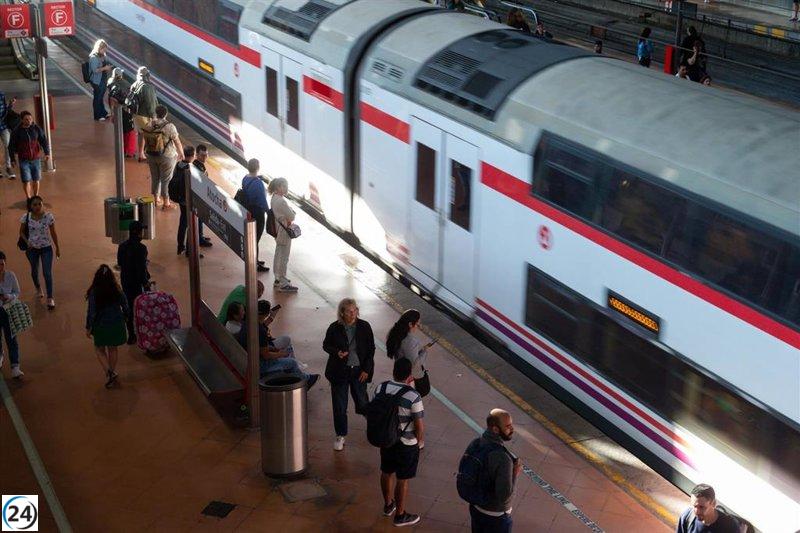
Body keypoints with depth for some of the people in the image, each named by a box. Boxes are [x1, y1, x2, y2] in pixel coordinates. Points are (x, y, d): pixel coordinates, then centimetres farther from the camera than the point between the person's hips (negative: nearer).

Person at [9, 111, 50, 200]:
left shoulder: (37, 129, -5)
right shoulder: (17, 132, -9)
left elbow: (43, 141, 1)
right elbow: (11, 146, 0)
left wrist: (47, 153, -10)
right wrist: (13, 159, -1)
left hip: (36, 159, 2)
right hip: (24, 160, -2)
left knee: (36, 179, 12)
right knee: (26, 180, -4)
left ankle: (36, 196, 31)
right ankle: (28, 198, 10)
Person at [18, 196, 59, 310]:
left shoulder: (49, 216, -15)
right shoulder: (26, 218, -13)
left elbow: (53, 233, -4)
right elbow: (22, 232, -1)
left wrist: (57, 248, 4)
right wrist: (27, 242, -19)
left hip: (46, 248, -2)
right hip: (32, 248, 2)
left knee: (47, 273, -7)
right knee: (34, 270, 22)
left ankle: (50, 298, 1)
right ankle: (38, 288, 52)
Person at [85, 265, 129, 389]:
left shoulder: (93, 293, -17)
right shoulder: (118, 291, -10)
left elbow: (91, 312, -14)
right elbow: (126, 310, -3)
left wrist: (88, 328, -1)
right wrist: (122, 319, 18)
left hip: (101, 326, -2)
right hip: (117, 325, 2)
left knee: (100, 350, 16)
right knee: (112, 348, 21)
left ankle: (109, 372, -2)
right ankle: (112, 372, 31)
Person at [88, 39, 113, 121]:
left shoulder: (102, 56, 6)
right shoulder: (93, 57, -19)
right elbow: (95, 70, -23)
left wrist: (108, 67, 0)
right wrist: (104, 68, -22)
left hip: (103, 80, 8)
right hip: (96, 81, -8)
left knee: (101, 97, 21)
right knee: (97, 99, 4)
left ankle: (104, 113, 33)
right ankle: (97, 116, 13)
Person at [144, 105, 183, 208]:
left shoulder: (148, 125, -6)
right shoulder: (169, 127, -20)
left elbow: (145, 141, 4)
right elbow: (177, 142, -13)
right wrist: (182, 154, 3)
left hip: (151, 156, 5)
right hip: (166, 157, -5)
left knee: (155, 178, 19)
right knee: (166, 180, 6)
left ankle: (156, 199, 32)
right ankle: (166, 203, 14)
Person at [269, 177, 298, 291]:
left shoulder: (274, 198, 4)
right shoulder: (281, 201, -25)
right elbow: (291, 217, -22)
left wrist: (288, 220, -3)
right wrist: (289, 222, -3)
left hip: (278, 230, 10)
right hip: (284, 232, -10)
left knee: (278, 255, 20)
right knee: (284, 258, -1)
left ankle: (278, 279, 34)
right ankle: (283, 284, 7)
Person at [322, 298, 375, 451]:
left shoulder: (364, 327, -6)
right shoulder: (334, 328, -8)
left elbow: (371, 349, 0)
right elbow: (326, 345, 5)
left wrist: (366, 369, -5)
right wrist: (336, 352, -17)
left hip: (359, 370, 0)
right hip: (339, 371, 0)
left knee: (361, 400, 11)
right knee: (339, 405, 5)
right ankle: (340, 436, 19)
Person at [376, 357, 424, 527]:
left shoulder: (380, 389, -10)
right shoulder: (413, 397, -26)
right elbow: (419, 426, -20)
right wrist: (420, 441, 0)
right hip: (407, 444, -5)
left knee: (387, 472, 24)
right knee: (402, 480, 11)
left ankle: (388, 505, 45)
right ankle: (400, 515, 26)